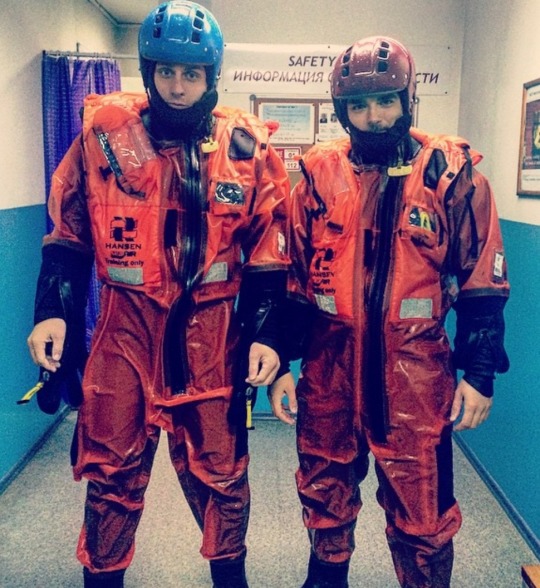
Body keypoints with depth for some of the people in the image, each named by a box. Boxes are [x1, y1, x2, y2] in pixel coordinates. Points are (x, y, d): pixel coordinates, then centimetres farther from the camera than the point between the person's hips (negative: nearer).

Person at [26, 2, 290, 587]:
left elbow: (268, 252, 2)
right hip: (125, 326, 1)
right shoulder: (105, 131, 0)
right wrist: (52, 311, -1)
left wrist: (264, 334, -2)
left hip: (211, 334, 0)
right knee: (111, 471, 11)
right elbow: (68, 233, 6)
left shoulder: (246, 145, -1)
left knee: (218, 471, 11)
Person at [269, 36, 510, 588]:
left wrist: (479, 372, -3)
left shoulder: (452, 173, -4)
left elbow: (482, 282, 0)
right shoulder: (319, 172, 1)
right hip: (330, 363, 3)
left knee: (421, 514, 7)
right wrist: (281, 362, 4)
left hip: (414, 368, -2)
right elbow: (292, 277, 6)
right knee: (324, 494, 20)